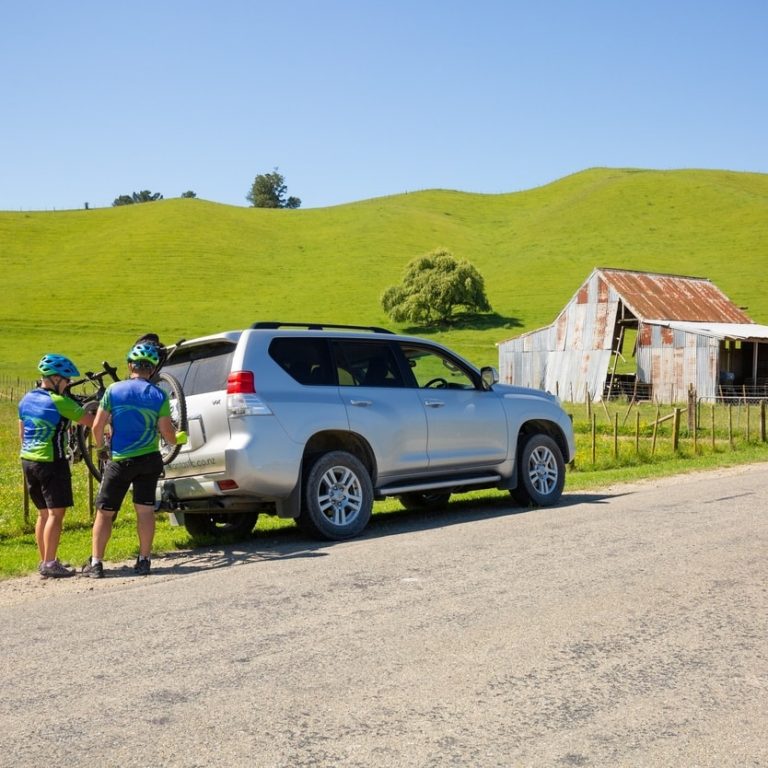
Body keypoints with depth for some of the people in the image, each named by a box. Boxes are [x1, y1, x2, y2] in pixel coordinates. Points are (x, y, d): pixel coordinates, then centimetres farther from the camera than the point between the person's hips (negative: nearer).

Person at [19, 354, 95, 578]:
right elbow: (91, 421, -12)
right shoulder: (59, 402, -15)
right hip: (51, 462, -8)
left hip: (28, 460, 8)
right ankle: (50, 563, -4)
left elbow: (22, 434, 17)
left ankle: (43, 560, 19)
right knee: (56, 513, -3)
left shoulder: (26, 399, 10)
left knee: (43, 513, 15)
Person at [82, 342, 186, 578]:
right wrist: (179, 438, 18)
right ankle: (143, 560, 9)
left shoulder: (114, 390, -5)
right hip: (149, 460, 1)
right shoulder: (159, 396, -4)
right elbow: (167, 433, -4)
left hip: (120, 461, -1)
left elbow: (97, 427, -6)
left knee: (104, 512, 7)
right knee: (145, 509, 7)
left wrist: (101, 446, 13)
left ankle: (95, 563, 8)